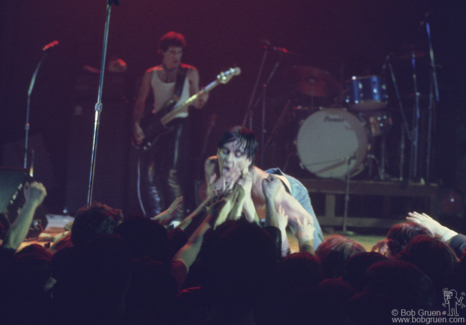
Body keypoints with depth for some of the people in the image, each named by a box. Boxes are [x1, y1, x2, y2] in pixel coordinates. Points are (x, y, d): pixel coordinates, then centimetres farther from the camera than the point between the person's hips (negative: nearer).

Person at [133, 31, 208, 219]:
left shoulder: (190, 73, 4)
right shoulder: (151, 74, 10)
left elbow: (195, 103, 6)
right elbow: (140, 102, 12)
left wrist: (201, 100, -17)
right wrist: (136, 125, -2)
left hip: (177, 124, -3)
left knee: (171, 176, -14)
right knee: (148, 178, -1)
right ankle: (157, 219, 11)